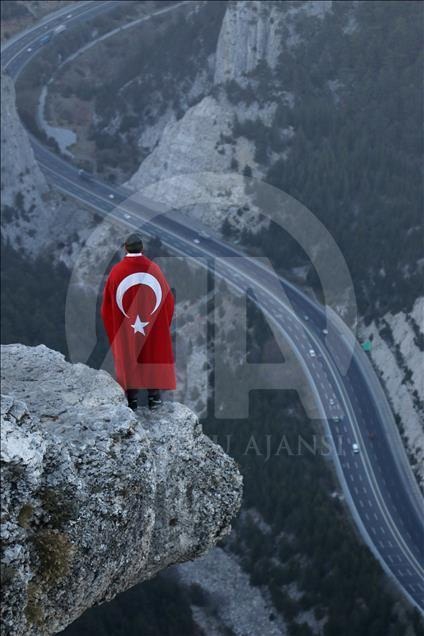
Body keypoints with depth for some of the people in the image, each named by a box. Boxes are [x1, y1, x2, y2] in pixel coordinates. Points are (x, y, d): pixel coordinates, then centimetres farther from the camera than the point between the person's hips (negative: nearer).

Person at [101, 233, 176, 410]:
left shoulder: (116, 272, -13)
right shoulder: (154, 269, -10)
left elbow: (107, 304, -5)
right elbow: (168, 299, -1)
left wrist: (113, 329, 11)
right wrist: (163, 323, 15)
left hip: (125, 330, -1)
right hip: (154, 329, 1)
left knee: (129, 360, 11)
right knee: (153, 355, 14)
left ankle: (132, 400, 15)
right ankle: (154, 398, 18)